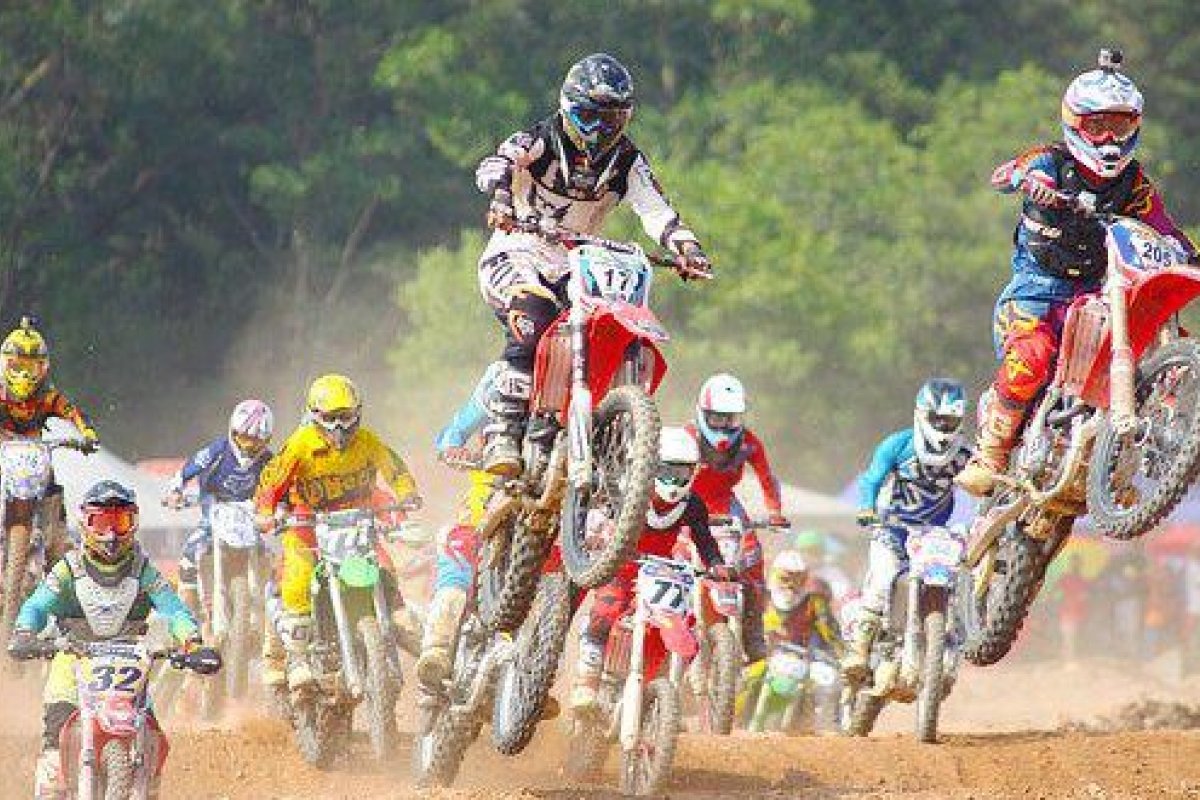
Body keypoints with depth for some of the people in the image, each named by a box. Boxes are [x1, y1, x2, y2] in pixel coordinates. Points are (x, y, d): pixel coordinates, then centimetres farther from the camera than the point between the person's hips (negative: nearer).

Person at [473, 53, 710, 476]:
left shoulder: (626, 161, 4)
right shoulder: (540, 140, -8)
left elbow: (656, 210, -8)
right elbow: (495, 164, -26)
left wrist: (686, 246, -28)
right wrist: (499, 193, -49)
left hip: (570, 270, 5)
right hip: (515, 258, -5)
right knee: (531, 321, -35)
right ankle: (502, 433, -36)